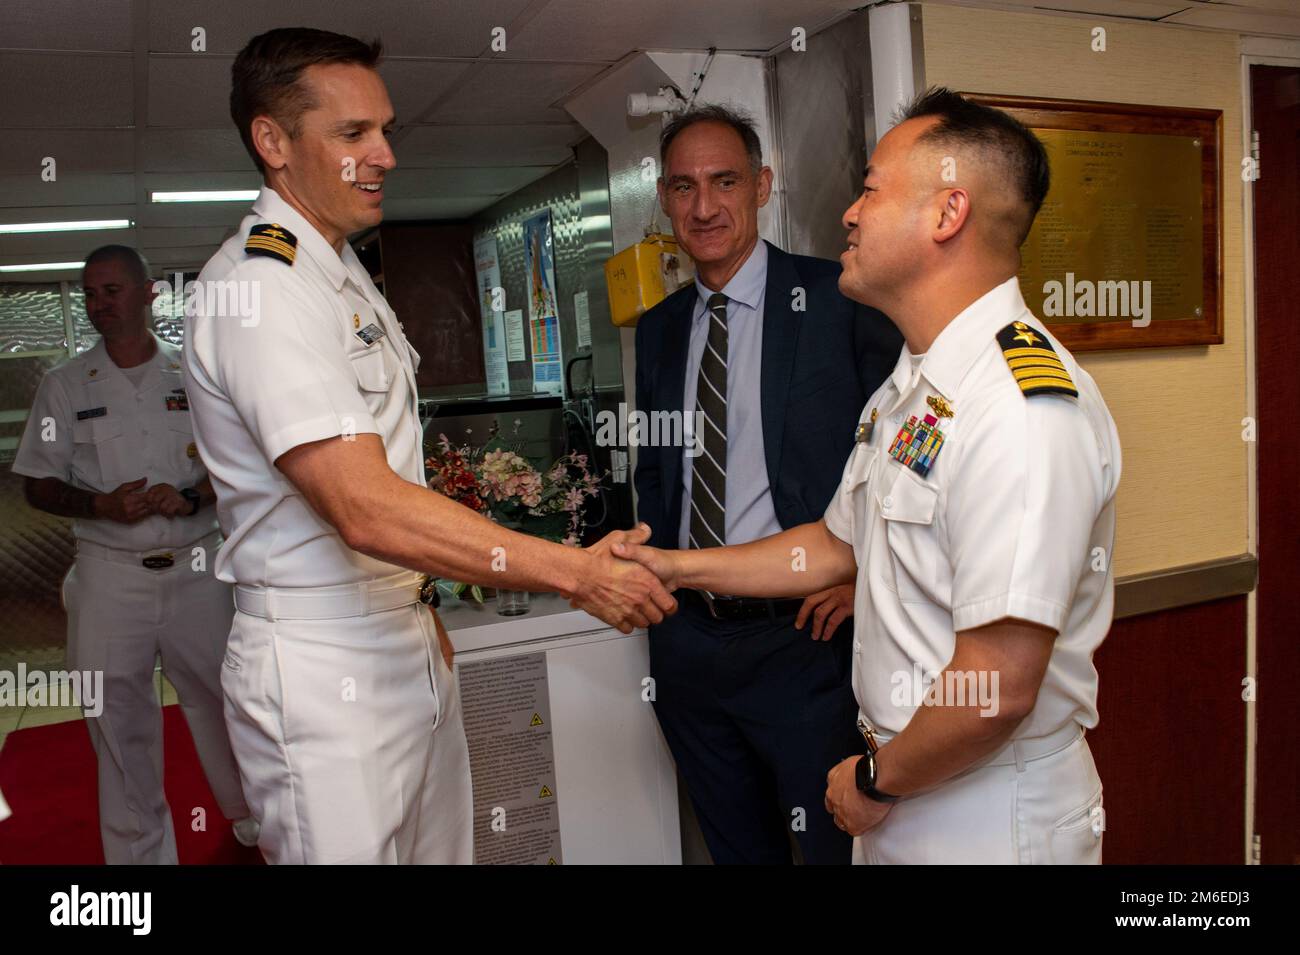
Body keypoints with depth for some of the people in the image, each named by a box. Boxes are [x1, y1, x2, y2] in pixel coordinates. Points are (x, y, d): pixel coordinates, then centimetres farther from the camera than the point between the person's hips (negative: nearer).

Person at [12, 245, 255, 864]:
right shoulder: (64, 386, 4)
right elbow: (39, 486, 4)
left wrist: (191, 497, -14)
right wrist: (101, 504, -15)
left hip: (196, 568, 0)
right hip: (110, 575, 0)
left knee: (218, 696, 10)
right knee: (118, 719, 6)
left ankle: (249, 812, 33)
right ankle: (140, 851, 22)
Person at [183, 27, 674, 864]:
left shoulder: (341, 269, 13)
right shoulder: (257, 287, -18)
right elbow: (368, 510, -28)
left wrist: (419, 608, 14)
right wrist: (576, 573, -27)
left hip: (406, 644, 9)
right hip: (323, 669, -8)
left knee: (441, 848, 16)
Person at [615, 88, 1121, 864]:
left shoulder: (1024, 410, -27)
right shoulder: (914, 386, 7)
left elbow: (999, 688, -29)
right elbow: (840, 543, 15)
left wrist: (876, 780, -13)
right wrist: (675, 567, 12)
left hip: (990, 823, -8)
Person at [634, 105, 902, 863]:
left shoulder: (841, 300, -7)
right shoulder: (660, 328, 10)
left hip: (801, 638, -5)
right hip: (687, 638, 5)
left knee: (833, 842, 9)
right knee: (735, 845, 21)